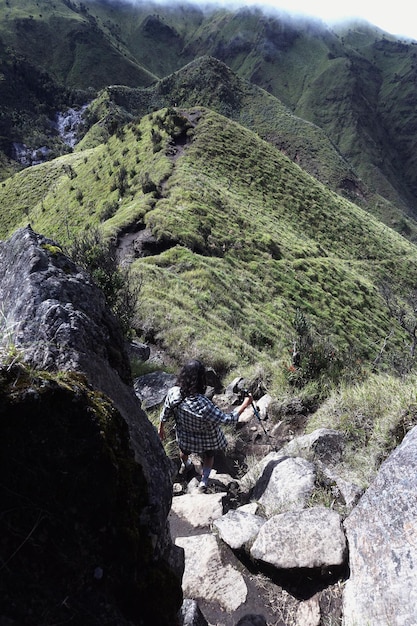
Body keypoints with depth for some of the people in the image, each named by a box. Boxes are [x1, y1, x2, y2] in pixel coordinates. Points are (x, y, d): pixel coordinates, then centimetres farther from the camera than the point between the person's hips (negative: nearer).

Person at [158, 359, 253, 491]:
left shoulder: (173, 393, -32)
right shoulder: (204, 406, -45)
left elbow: (165, 413, -12)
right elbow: (228, 419, -34)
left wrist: (161, 427, 9)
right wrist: (246, 403, -22)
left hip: (184, 434, 4)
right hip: (206, 439, -4)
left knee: (184, 451, 39)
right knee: (209, 457, 33)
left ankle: (184, 465, 71)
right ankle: (204, 481, 53)